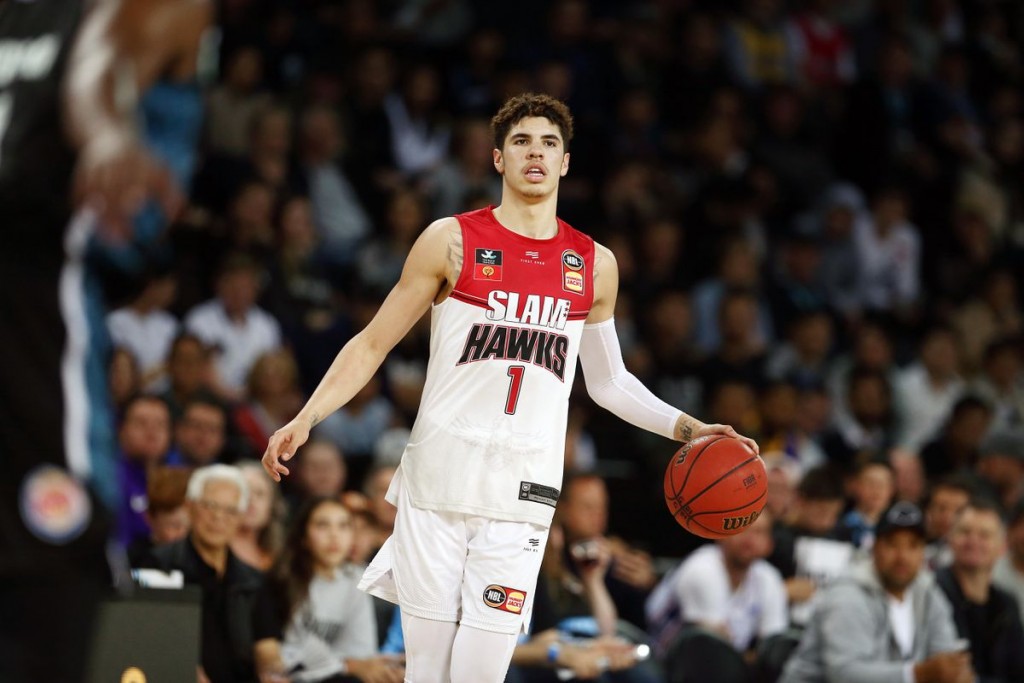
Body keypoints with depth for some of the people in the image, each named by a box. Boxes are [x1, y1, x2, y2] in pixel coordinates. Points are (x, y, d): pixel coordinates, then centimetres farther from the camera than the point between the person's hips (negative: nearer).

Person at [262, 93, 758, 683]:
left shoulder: (594, 265, 10)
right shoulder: (452, 241, 1)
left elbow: (609, 381, 23)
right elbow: (373, 345, 4)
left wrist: (686, 428, 12)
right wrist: (305, 420, -7)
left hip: (521, 495, 2)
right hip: (438, 480, -1)